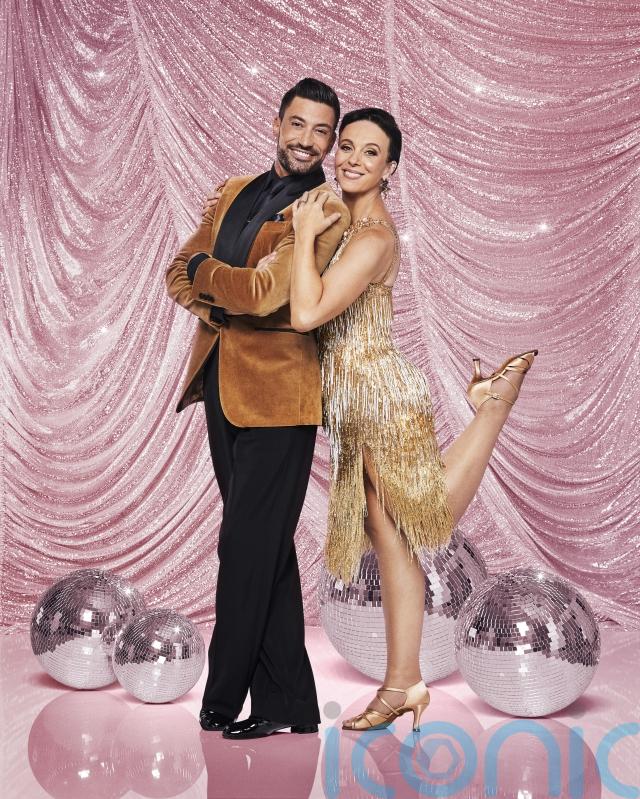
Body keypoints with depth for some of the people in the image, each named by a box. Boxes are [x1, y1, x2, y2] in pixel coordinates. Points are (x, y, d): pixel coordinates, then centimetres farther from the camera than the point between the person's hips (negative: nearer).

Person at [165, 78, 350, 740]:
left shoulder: (324, 210, -7)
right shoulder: (235, 192, 16)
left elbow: (265, 291, -17)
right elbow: (179, 276, 11)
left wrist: (204, 270, -1)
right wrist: (225, 306, -8)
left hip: (277, 393, -7)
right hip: (223, 386, 8)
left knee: (247, 547, -3)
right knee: (266, 549, 12)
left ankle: (224, 699, 13)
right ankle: (289, 704, 22)